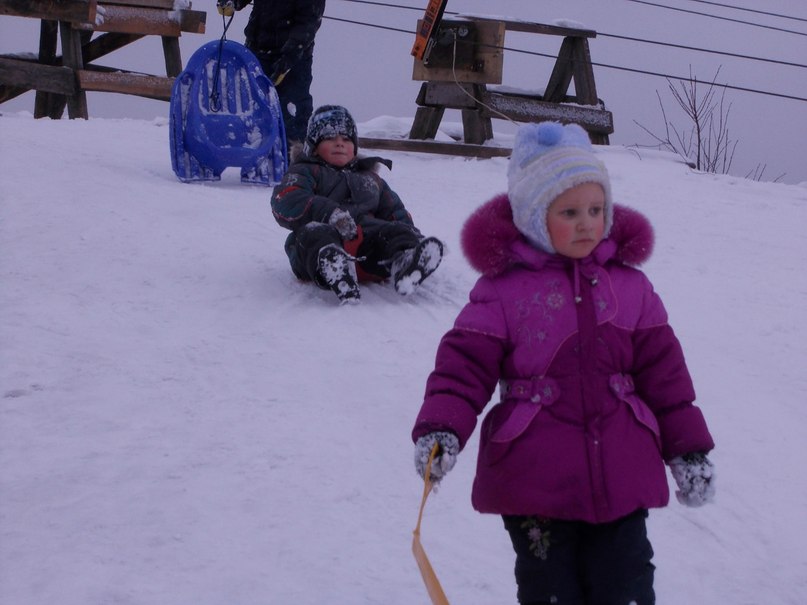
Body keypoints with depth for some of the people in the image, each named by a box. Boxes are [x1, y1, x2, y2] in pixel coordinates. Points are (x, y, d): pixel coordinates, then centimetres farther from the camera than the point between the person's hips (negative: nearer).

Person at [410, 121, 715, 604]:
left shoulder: (629, 284, 7)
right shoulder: (503, 287, -3)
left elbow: (663, 370, 10)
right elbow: (465, 364, -8)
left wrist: (689, 449, 8)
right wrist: (440, 429, -24)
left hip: (622, 479, 2)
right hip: (533, 481, -2)